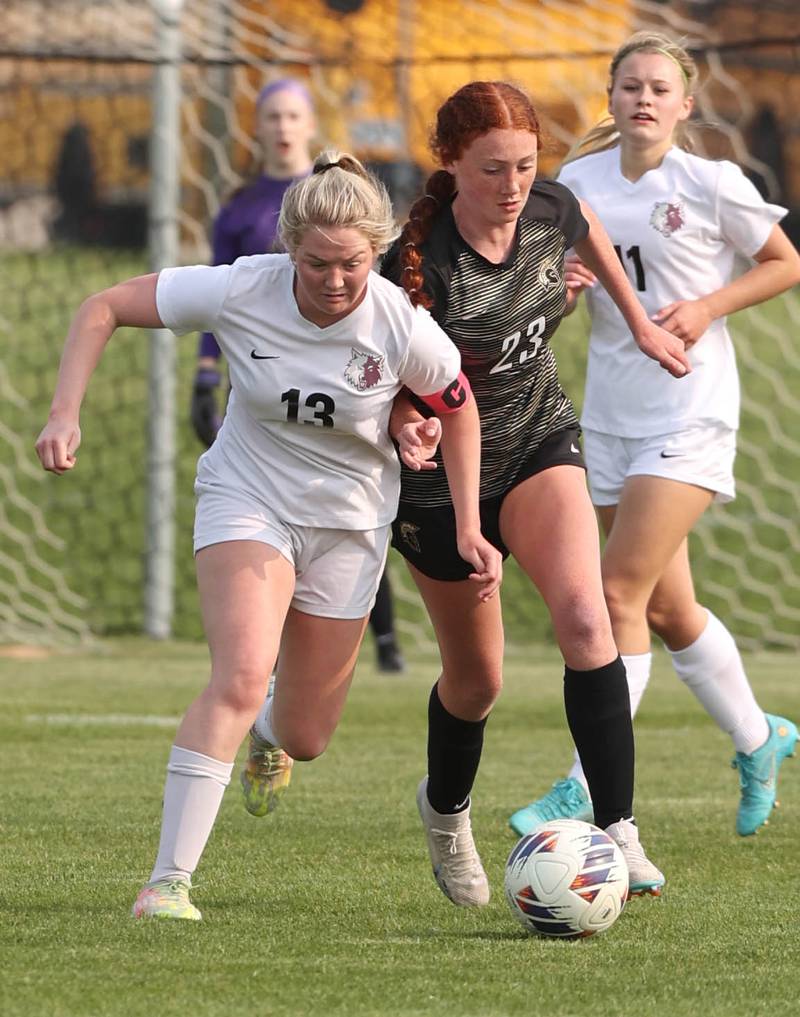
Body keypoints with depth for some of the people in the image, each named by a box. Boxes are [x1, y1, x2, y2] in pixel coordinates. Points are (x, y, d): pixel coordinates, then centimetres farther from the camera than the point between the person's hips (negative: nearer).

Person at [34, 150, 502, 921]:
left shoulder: (402, 327, -20)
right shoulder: (239, 292, -22)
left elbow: (458, 408, 0)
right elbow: (104, 309, -12)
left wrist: (469, 529, 1)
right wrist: (65, 414, -22)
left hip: (349, 524, 2)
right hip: (245, 500, -2)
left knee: (303, 739, 10)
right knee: (240, 678, -28)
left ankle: (269, 732, 52)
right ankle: (168, 881, -26)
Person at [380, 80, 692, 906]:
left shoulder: (551, 213, -13)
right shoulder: (417, 265, -27)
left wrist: (639, 322, 23)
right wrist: (406, 425, -39)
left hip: (538, 442, 3)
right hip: (443, 474, -3)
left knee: (584, 620, -23)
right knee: (476, 678, 11)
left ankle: (618, 831, -23)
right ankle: (446, 811, 44)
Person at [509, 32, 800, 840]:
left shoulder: (712, 185, -8)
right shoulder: (580, 183, 4)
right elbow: (561, 289, 16)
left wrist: (707, 307, -12)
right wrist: (564, 282, -8)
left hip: (690, 414, -6)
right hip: (610, 412, 6)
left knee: (620, 593, -14)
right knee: (667, 609, 12)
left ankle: (589, 787, -10)